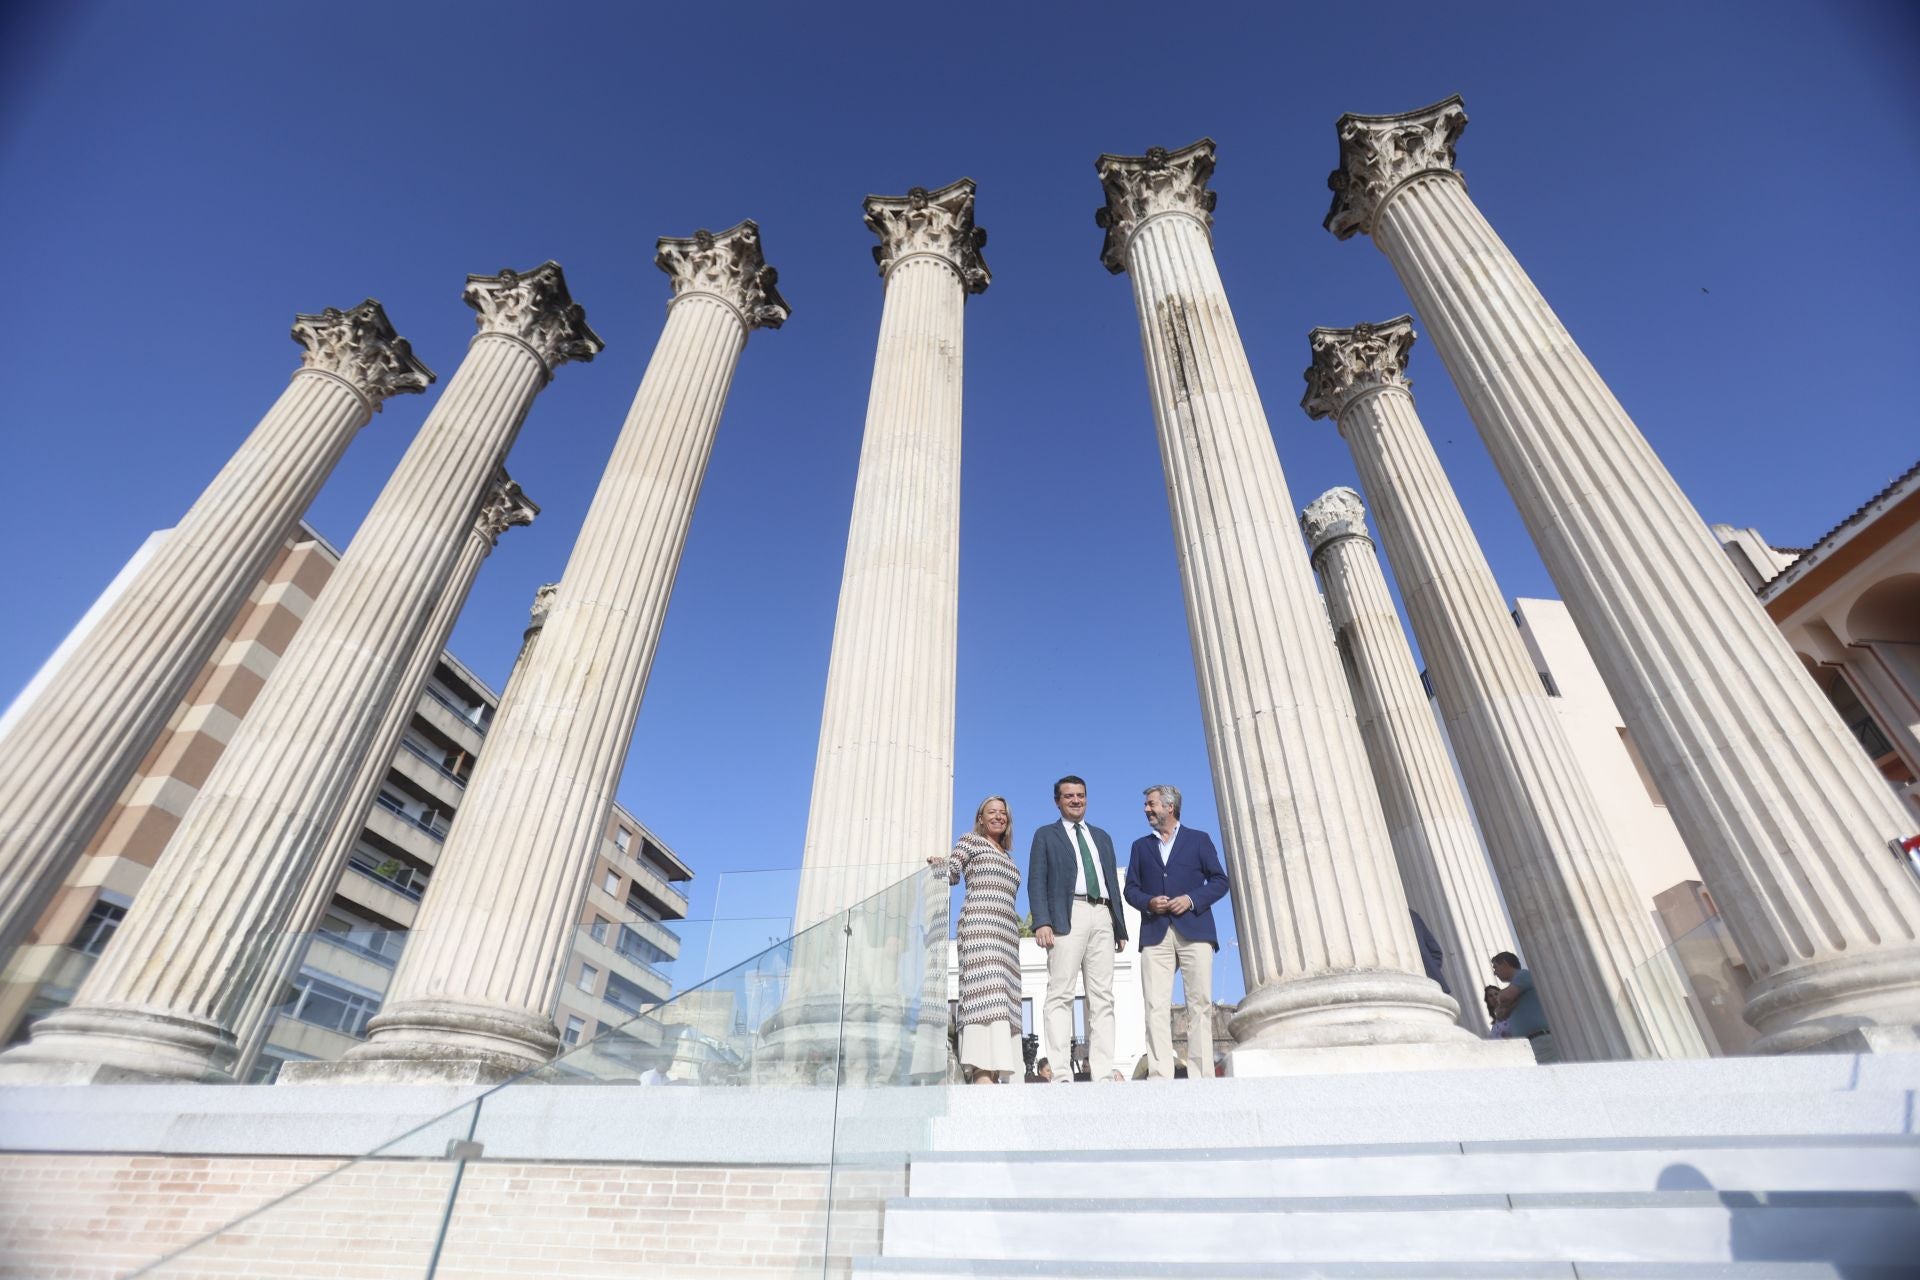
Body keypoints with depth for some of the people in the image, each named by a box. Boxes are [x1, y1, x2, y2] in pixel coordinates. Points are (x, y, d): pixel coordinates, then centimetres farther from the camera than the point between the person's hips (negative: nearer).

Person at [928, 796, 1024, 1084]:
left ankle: (993, 1072, -5)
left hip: (1007, 930, 8)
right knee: (986, 989, -21)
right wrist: (939, 863, -18)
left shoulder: (1008, 858, 29)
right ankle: (982, 1073, -29)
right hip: (980, 922, -7)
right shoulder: (971, 840, 11)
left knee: (1002, 996, -2)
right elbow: (951, 874, 1)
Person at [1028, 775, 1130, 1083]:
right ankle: (1061, 1074, -11)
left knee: (1102, 997, 1)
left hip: (1102, 917, 5)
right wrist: (1042, 922, -12)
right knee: (1060, 994, -9)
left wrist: (1121, 927, 13)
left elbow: (1113, 883, 22)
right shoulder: (1045, 835, 12)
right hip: (1067, 916, -4)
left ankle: (1103, 1072, 1)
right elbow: (1037, 882, 2)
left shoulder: (1102, 837, 25)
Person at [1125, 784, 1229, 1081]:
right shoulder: (1141, 846, 20)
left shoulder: (1199, 840, 12)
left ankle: (1201, 1074, 1)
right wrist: (1149, 902, -6)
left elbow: (1220, 881, 6)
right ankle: (1160, 1076, -7)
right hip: (1156, 934, 2)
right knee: (1156, 1007, -6)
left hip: (1194, 931, -2)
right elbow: (1131, 888, 15)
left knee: (1200, 1003, -4)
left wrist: (1192, 899, -9)